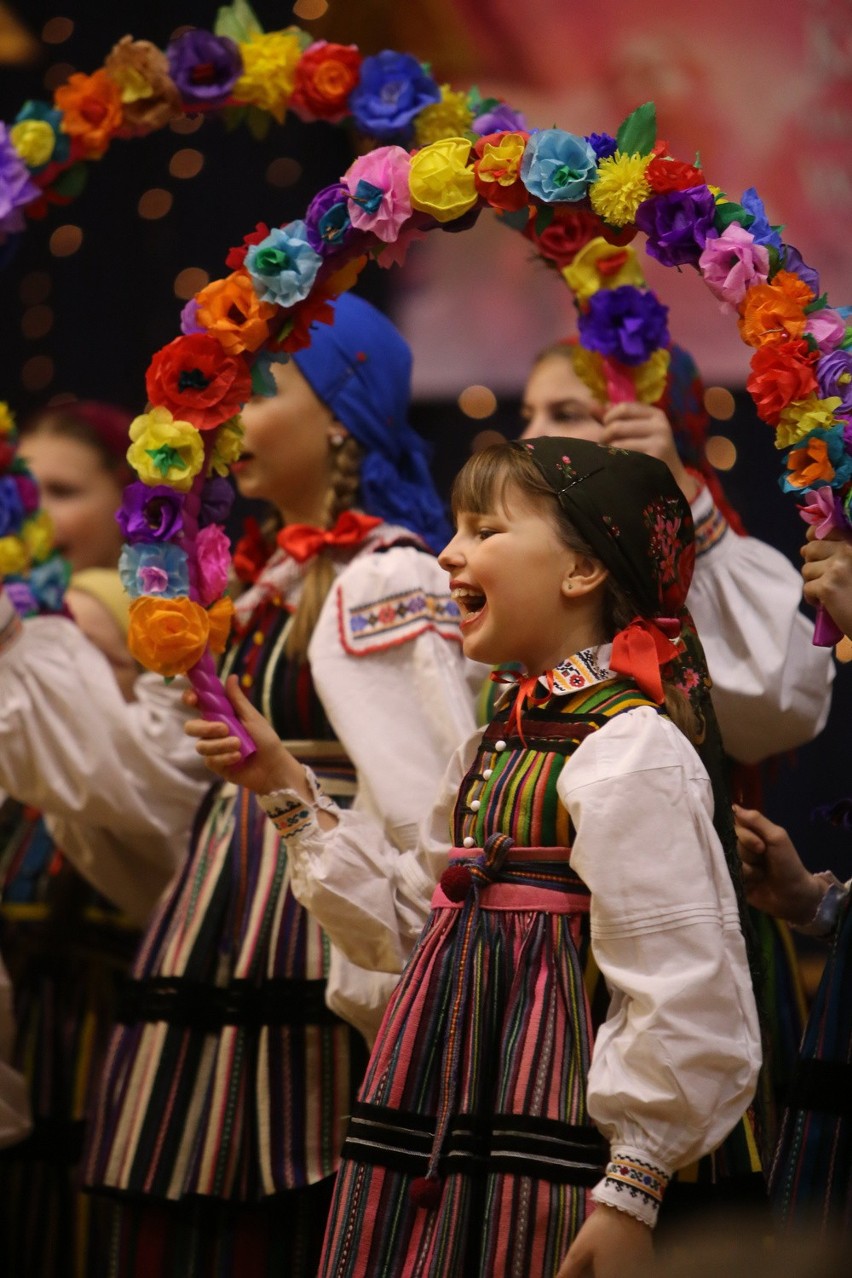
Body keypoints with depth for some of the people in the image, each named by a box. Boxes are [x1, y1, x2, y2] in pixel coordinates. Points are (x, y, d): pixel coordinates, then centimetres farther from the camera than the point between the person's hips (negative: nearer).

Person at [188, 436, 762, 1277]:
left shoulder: (634, 752, -13)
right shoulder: (497, 747, 17)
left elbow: (684, 999, -17)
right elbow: (405, 921, 23)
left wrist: (631, 1194, -19)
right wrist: (285, 789, 21)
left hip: (543, 1147, -9)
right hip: (440, 1121, 9)